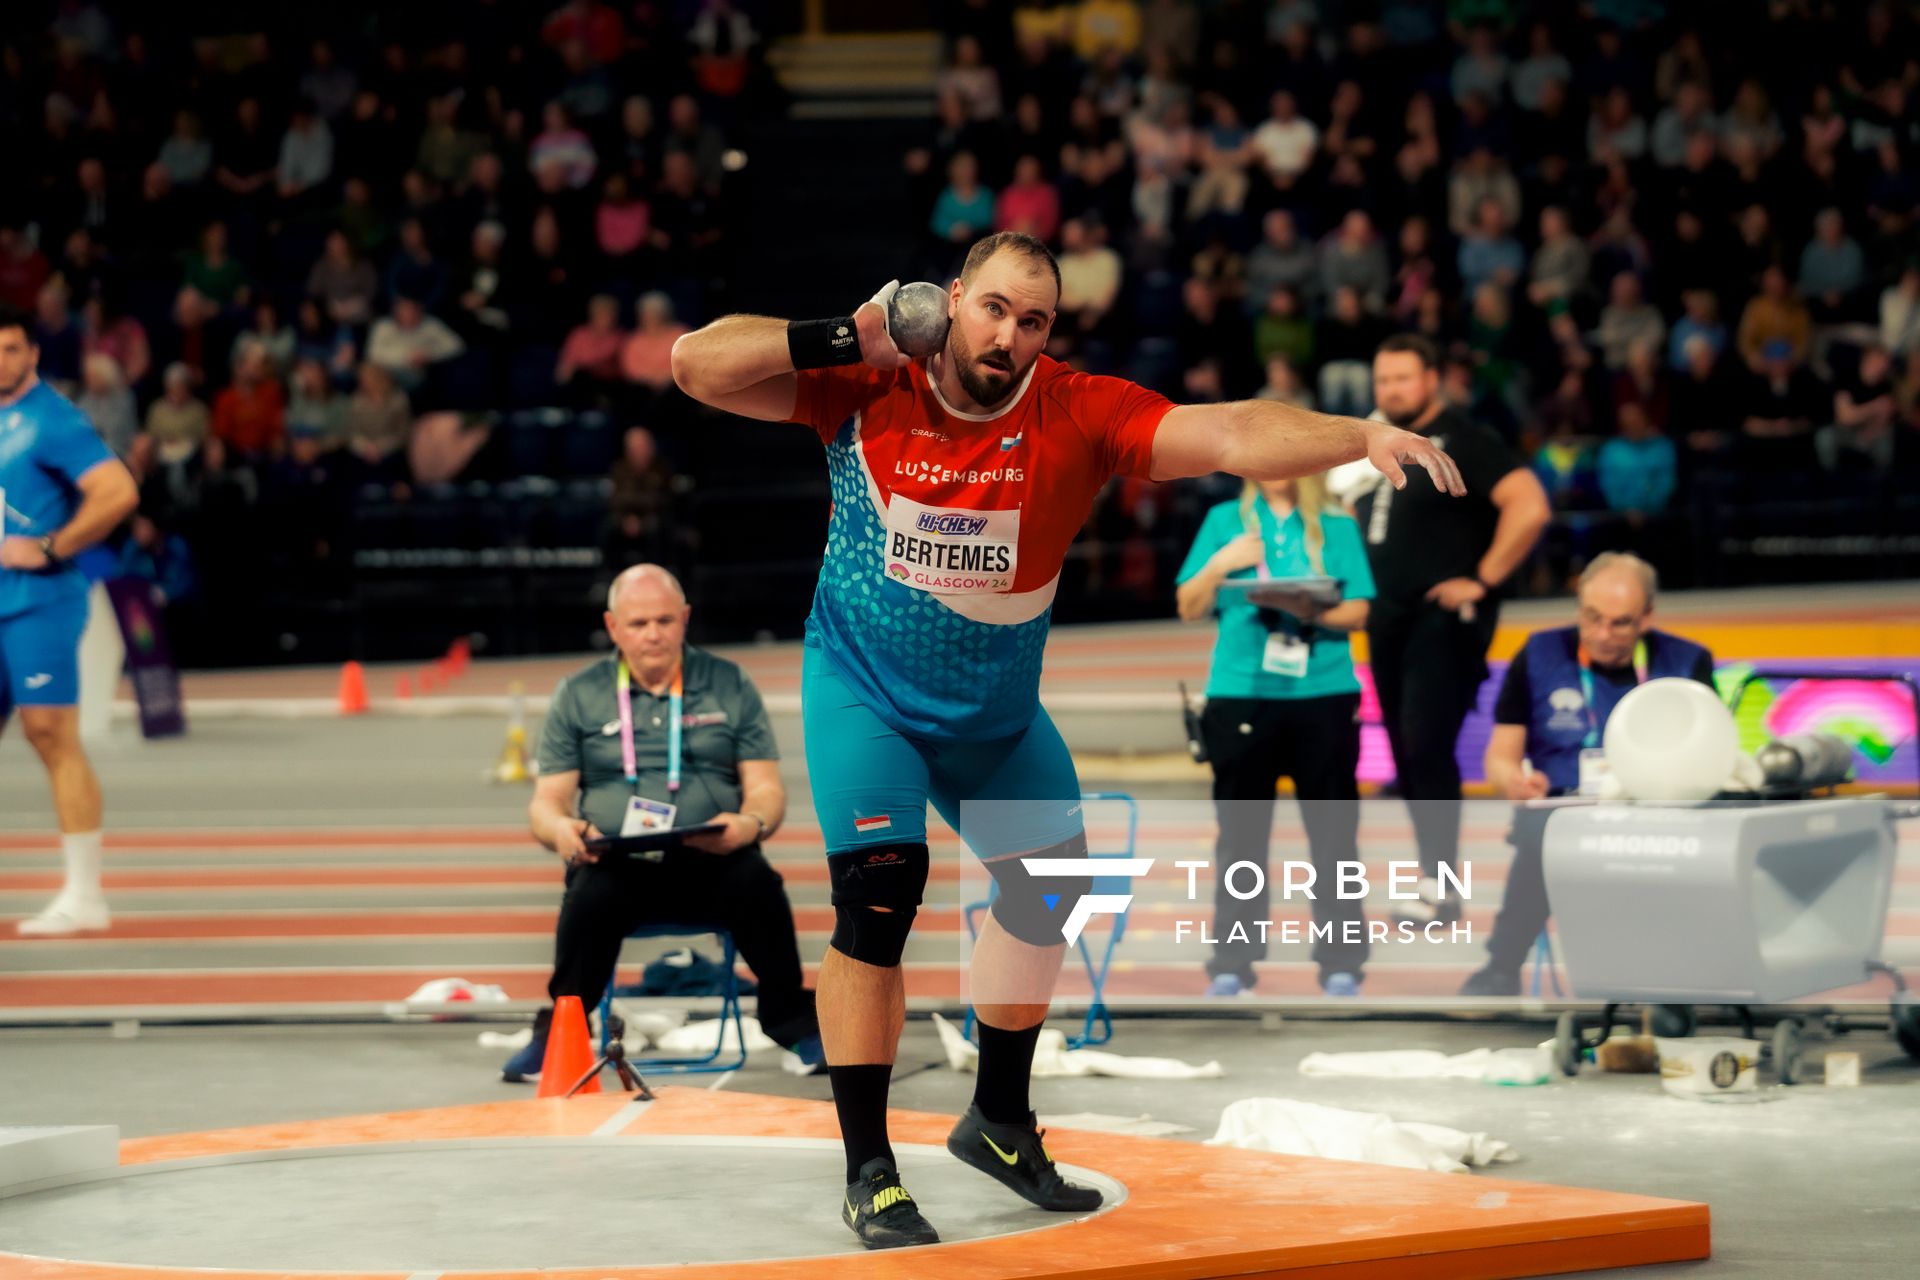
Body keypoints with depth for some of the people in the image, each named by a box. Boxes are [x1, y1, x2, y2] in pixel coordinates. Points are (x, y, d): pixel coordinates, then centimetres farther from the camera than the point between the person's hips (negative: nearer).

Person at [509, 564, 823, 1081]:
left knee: (758, 885, -32)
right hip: (616, 863, 0)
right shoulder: (578, 696, 11)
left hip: (711, 861, 0)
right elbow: (546, 802, 8)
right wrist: (559, 829, -18)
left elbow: (767, 791, 6)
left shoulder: (730, 686, 10)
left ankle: (794, 1025, -15)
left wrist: (750, 823, -19)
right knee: (589, 898, -34)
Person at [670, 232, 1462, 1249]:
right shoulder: (867, 392, -19)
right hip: (864, 688, -4)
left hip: (997, 707, 4)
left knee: (1049, 890, 12)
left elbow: (1233, 437, -30)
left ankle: (999, 1124, 36)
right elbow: (696, 365, -21)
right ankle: (867, 1173, -6)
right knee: (878, 900, -17)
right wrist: (849, 339, -29)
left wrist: (1364, 437, -45)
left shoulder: (1078, 415, -19)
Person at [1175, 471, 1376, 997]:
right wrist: (1220, 564, -9)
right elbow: (1190, 609, 8)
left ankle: (1341, 961, 4)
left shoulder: (1337, 526, 7)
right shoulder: (1226, 521, 10)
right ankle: (1232, 962, 8)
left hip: (1323, 692, -1)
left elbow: (1357, 611, 0)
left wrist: (1306, 609, -17)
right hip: (1240, 693, 1)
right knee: (1241, 831, 3)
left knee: (1332, 830, -1)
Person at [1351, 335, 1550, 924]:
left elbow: (1529, 507, -20)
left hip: (1445, 617, -9)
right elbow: (1354, 517, 32)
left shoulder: (1463, 441, -10)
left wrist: (1482, 581, -18)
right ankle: (1432, 872, 16)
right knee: (1405, 754, 9)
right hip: (1389, 619, 9)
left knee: (1427, 746, -16)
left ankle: (1439, 886, -14)